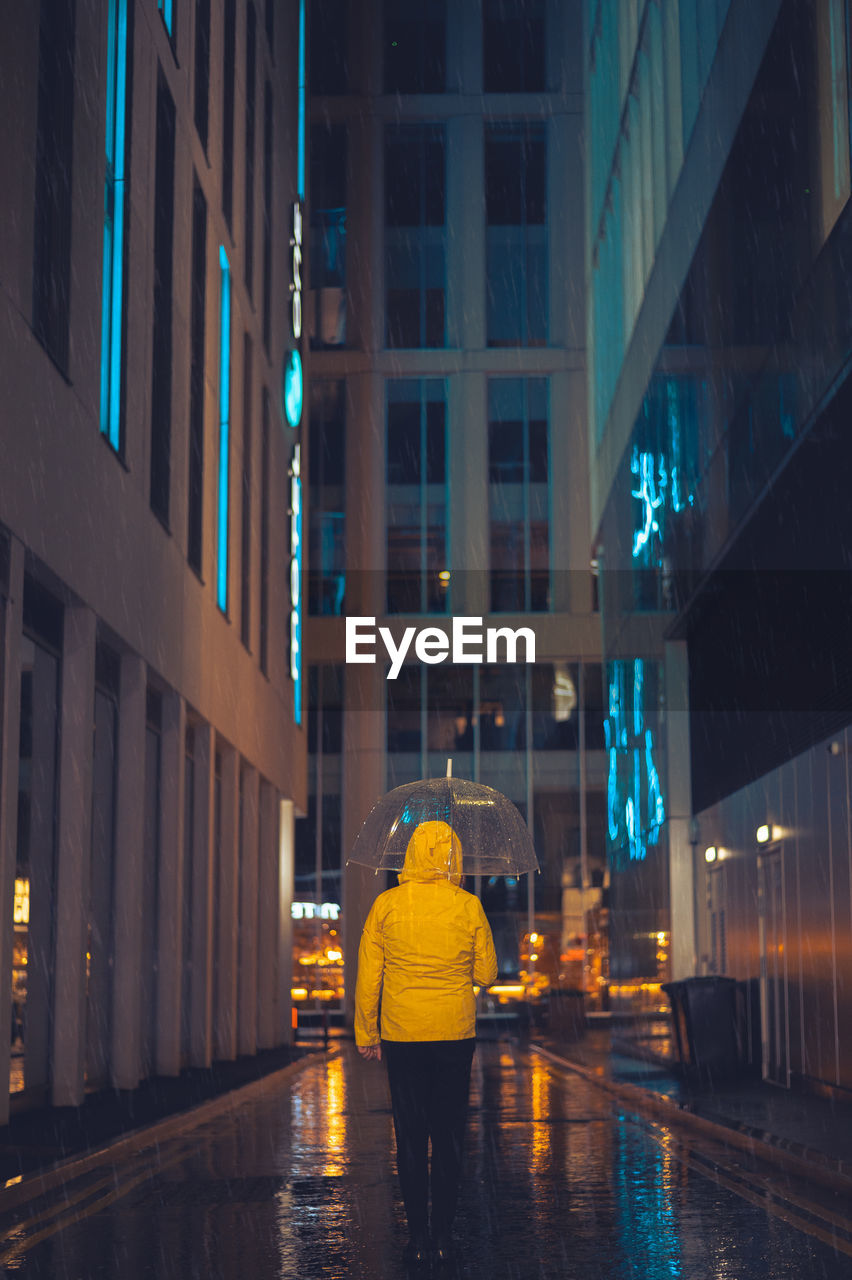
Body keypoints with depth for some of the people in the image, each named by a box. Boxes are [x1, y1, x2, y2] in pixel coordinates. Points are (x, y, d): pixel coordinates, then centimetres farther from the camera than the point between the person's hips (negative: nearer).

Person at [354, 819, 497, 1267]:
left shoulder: (386, 905, -3)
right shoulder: (469, 906, -4)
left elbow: (368, 977, -1)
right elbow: (487, 973, 3)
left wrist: (366, 1034, 7)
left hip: (401, 1035, 0)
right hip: (455, 1033, 0)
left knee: (410, 1138, 6)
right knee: (448, 1137, 8)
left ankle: (418, 1237, 7)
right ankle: (443, 1236, 8)